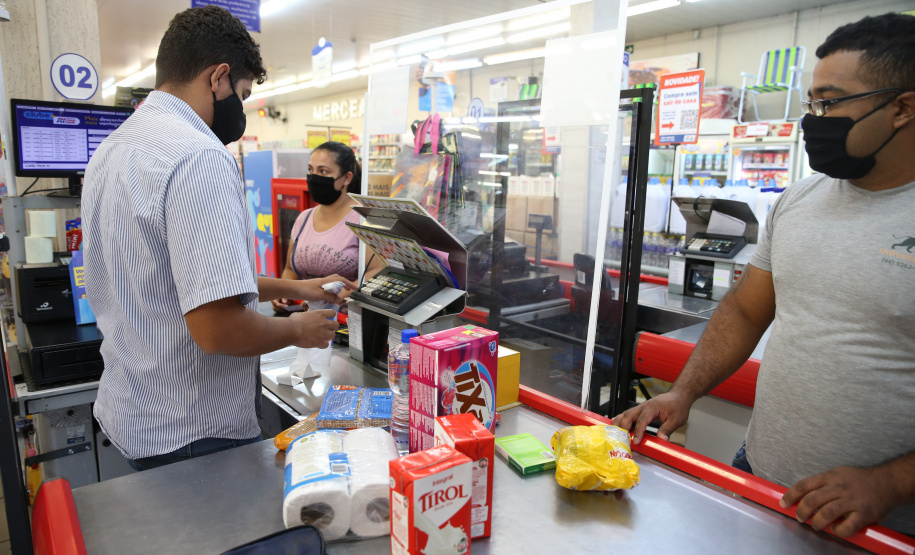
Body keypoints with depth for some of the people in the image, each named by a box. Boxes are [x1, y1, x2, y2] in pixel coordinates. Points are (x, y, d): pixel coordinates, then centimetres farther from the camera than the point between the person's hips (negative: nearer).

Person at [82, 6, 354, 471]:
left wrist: (293, 288, 14)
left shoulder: (110, 150, 8)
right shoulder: (201, 158, -24)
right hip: (193, 434, -9)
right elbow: (217, 327, -31)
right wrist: (297, 331, -12)